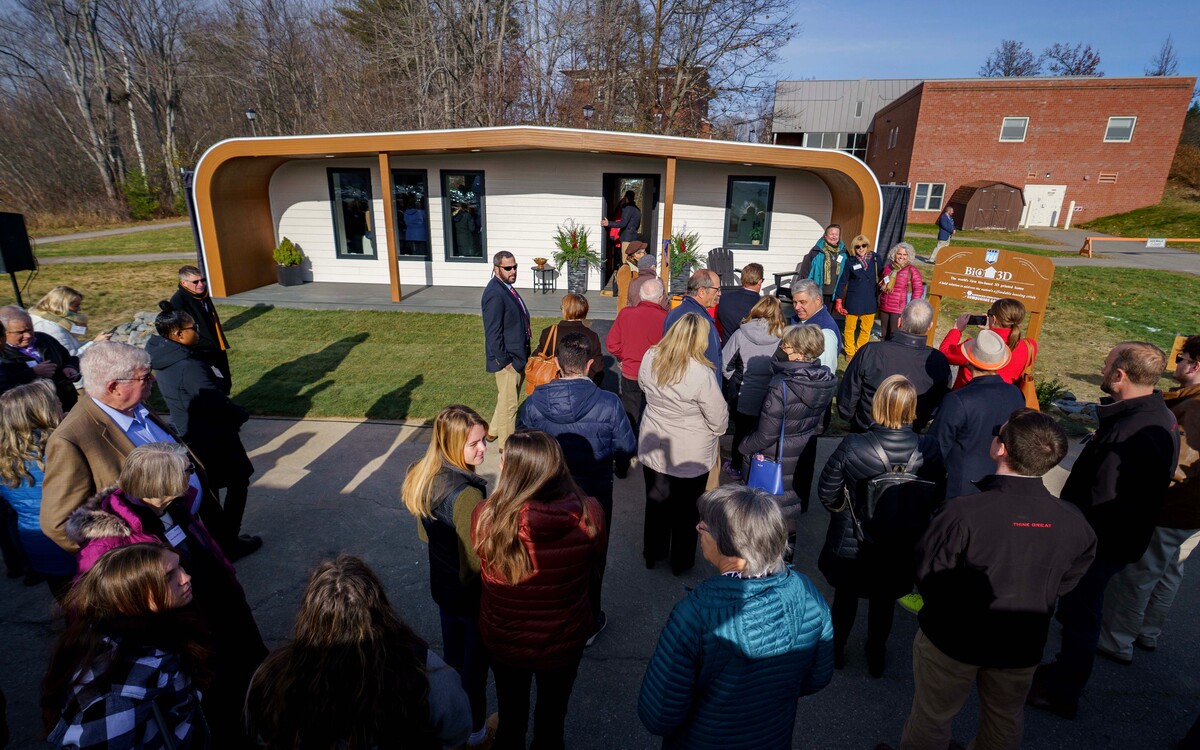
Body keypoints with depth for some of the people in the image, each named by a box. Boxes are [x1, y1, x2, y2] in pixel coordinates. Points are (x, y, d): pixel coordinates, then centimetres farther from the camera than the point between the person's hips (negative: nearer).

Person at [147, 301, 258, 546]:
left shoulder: (164, 362, 1)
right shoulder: (189, 367, -28)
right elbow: (218, 403, -27)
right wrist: (241, 416, -9)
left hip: (187, 435, 9)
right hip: (213, 438, -9)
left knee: (206, 487, 21)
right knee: (238, 482, 9)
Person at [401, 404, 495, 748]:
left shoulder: (424, 477, -10)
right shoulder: (468, 495, -35)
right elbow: (475, 563, -28)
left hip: (442, 587, 8)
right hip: (472, 595, -7)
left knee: (452, 655, 29)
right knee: (475, 665, 17)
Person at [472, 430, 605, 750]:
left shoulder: (487, 516, -31)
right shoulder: (589, 514, -28)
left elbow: (477, 571, -9)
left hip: (504, 640, 0)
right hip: (565, 641, 0)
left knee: (511, 715, 31)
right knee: (552, 715, 31)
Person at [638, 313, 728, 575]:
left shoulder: (650, 358, -12)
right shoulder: (701, 373, -28)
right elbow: (719, 418, -19)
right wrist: (716, 432, 3)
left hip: (653, 448, 4)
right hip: (692, 455, -4)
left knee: (656, 503, 22)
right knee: (686, 509, 17)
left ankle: (652, 553, 41)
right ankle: (681, 561, 36)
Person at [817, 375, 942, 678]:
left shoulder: (851, 447, -30)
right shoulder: (928, 449, -23)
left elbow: (827, 493, -17)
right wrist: (912, 519, 13)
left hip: (851, 543, -2)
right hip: (899, 548, 2)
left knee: (846, 595, 23)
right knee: (884, 600, 26)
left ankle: (836, 649, 44)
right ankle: (876, 656, 47)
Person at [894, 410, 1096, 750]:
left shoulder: (964, 514, -33)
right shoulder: (1072, 522, -19)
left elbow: (927, 576, -21)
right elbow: (1065, 582, -1)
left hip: (953, 637, -4)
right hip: (1022, 645, 4)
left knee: (932, 717, 21)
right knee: (1005, 721, 30)